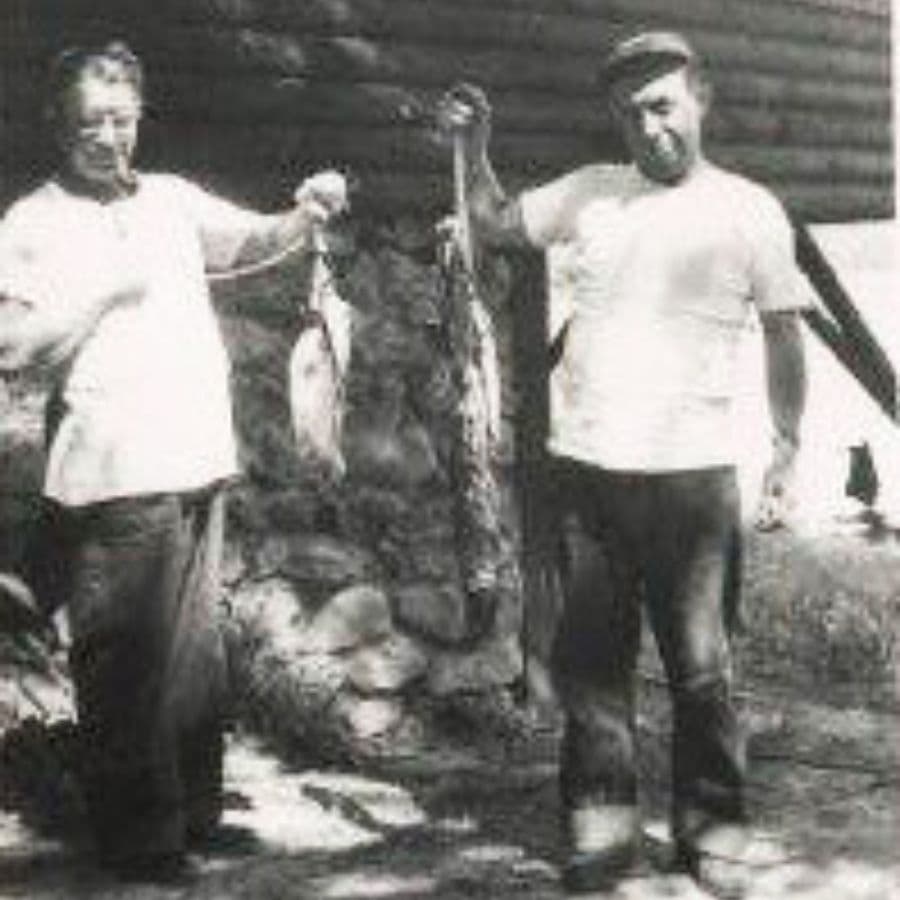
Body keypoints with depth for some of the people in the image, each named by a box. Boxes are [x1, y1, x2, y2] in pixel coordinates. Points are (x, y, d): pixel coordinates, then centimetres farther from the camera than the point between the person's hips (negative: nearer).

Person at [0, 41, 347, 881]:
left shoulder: (171, 198, 12)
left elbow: (251, 241, 4)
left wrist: (304, 215, -15)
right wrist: (102, 288, -16)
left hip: (198, 466, 6)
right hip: (113, 481, -6)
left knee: (195, 651, 16)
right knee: (128, 665, -1)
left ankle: (194, 813, 31)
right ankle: (140, 842, 12)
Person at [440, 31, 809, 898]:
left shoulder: (749, 209, 0)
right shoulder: (590, 191, 7)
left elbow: (784, 339, 4)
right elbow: (493, 222, 16)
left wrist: (788, 453, -1)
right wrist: (473, 147, 0)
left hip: (693, 471, -3)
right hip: (586, 467, 3)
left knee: (701, 664, 4)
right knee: (589, 657, 7)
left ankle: (711, 826, 17)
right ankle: (601, 823, 17)